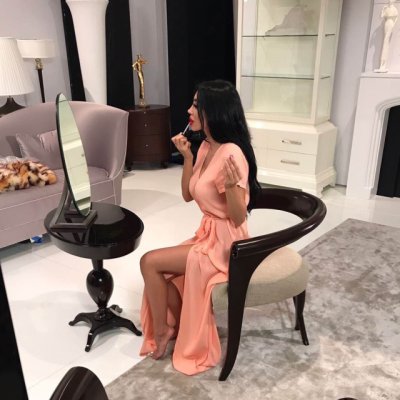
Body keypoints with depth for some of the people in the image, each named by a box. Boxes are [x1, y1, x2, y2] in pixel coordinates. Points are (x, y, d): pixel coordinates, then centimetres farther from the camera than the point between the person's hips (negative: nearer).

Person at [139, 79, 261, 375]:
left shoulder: (231, 154, -25)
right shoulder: (206, 146, 3)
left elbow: (238, 217, -22)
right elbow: (187, 195, 9)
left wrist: (231, 185, -40)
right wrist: (187, 156, -1)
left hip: (224, 243, -8)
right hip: (207, 235, 8)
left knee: (150, 262, -8)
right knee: (162, 273, 2)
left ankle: (163, 330, 14)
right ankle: (180, 327, 23)